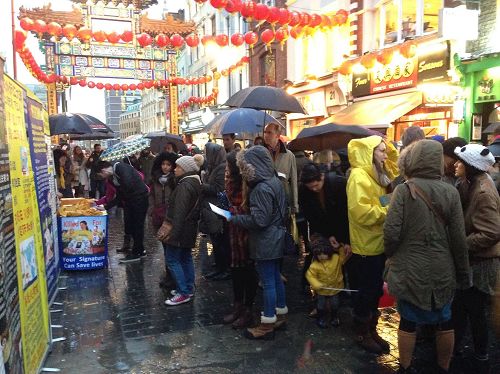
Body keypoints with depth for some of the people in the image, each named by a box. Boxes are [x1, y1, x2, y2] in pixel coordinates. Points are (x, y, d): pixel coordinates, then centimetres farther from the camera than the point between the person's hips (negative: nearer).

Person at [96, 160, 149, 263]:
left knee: (137, 225, -2)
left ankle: (136, 253, 7)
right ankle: (140, 250, 25)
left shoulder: (120, 167, -15)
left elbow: (128, 184, -29)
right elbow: (119, 197, 15)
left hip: (140, 197, -9)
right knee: (129, 225, 12)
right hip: (129, 200, 9)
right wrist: (106, 207, 9)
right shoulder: (112, 178, 12)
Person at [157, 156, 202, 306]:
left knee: (172, 259, -4)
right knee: (186, 258, 16)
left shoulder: (184, 186, -19)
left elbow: (180, 212, -25)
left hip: (180, 228, -10)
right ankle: (188, 289, 24)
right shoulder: (195, 183, 11)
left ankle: (183, 293, -2)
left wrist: (174, 232, -25)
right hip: (190, 228, 10)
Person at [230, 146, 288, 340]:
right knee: (276, 278, 18)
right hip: (275, 238, 10)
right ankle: (280, 315, 32)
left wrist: (234, 218, -15)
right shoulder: (274, 181, 8)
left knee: (268, 282, 0)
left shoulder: (262, 188, -22)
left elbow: (259, 220, -24)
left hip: (265, 242, -10)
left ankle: (267, 325, 10)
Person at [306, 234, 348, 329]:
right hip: (321, 290, -1)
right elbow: (310, 275, -15)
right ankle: (321, 319, 36)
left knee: (334, 305, 17)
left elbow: (344, 256, -5)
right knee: (321, 306, 12)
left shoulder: (336, 258, -18)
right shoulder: (315, 265, -23)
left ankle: (334, 318, 43)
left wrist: (340, 248, -22)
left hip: (335, 288, 1)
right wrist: (316, 284, -28)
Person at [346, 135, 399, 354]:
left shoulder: (379, 174, 12)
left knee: (376, 291, 18)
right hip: (365, 246, -9)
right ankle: (362, 334, 20)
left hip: (378, 244, 9)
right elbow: (360, 211, -27)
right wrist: (387, 211, -19)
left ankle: (371, 330, 32)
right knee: (366, 292, 4)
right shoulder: (358, 176, -18)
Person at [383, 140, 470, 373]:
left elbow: (391, 232, -17)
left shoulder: (404, 190, -13)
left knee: (408, 321, 13)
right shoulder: (451, 192, -5)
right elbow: (458, 238, -4)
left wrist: (390, 255, 4)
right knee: (444, 321, 19)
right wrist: (463, 274, 6)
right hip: (442, 270, 3)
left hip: (410, 270, -2)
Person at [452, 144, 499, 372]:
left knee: (475, 311, 7)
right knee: (459, 304, 19)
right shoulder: (469, 184, 4)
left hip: (480, 262, -8)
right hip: (467, 259, 8)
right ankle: (455, 345, 37)